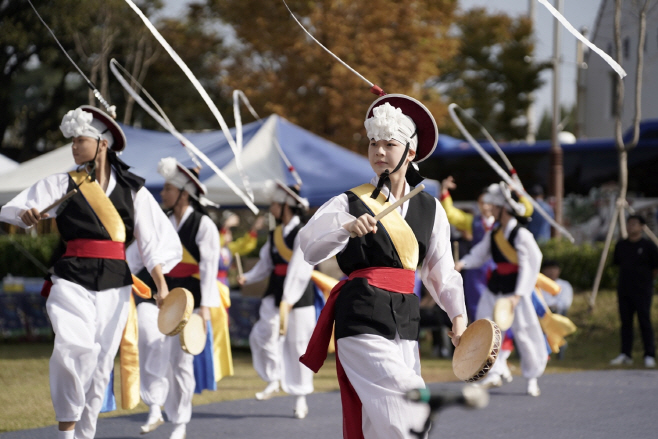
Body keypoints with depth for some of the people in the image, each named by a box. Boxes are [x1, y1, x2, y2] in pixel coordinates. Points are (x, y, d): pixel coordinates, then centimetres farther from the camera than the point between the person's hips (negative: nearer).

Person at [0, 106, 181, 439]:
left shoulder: (132, 190, 7)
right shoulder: (61, 185, 5)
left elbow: (153, 240, 9)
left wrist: (161, 285, 1)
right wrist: (27, 216, -26)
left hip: (114, 287, 2)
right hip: (71, 282, -2)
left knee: (100, 365, 2)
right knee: (74, 349, -24)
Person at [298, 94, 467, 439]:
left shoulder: (430, 209, 12)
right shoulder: (349, 203, -1)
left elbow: (441, 272, 11)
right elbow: (310, 248, -16)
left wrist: (458, 315, -5)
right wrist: (348, 228, -34)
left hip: (404, 320, 5)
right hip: (362, 319, -5)